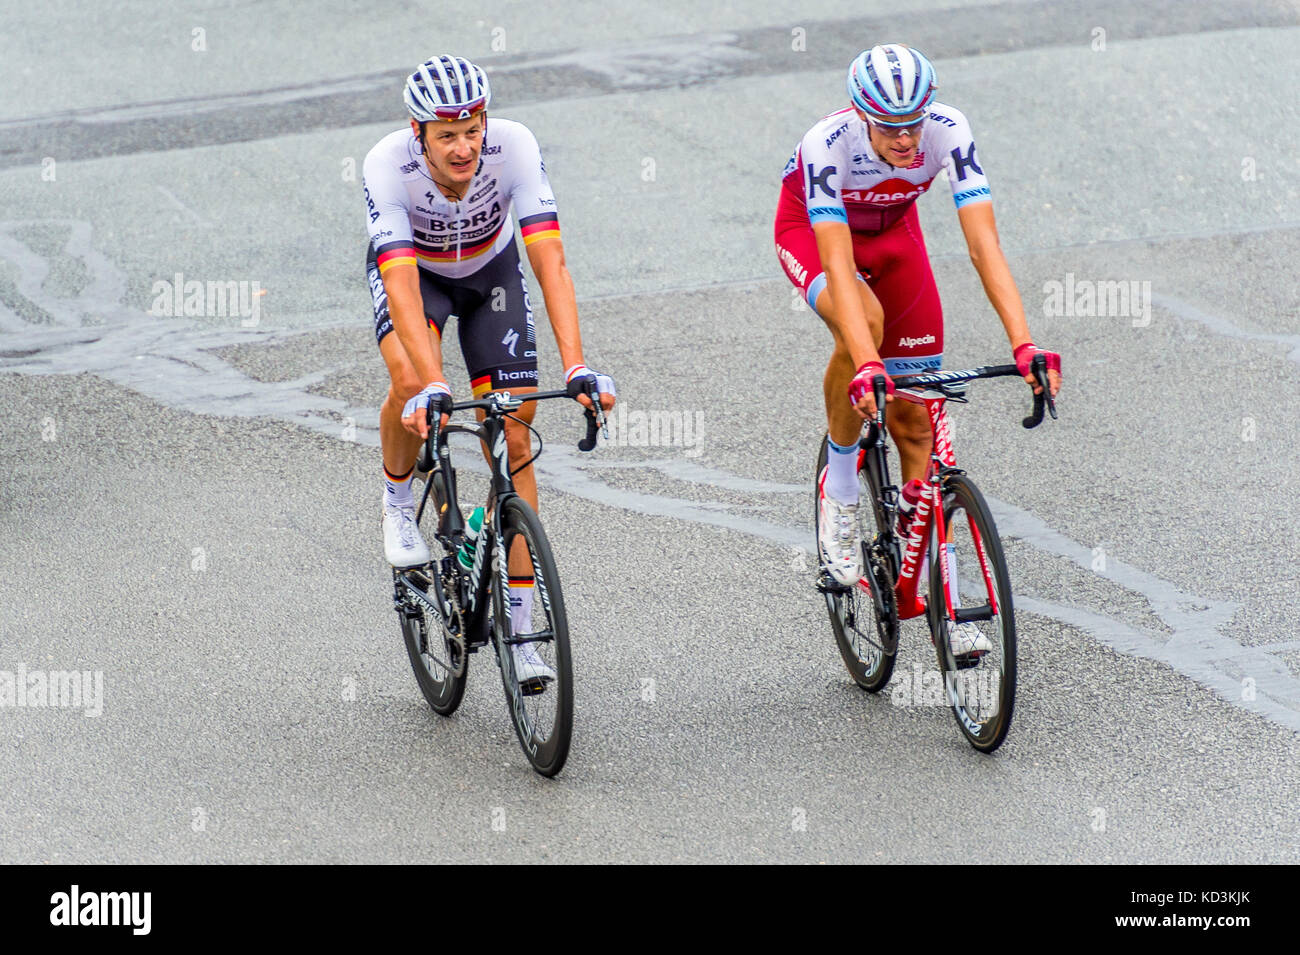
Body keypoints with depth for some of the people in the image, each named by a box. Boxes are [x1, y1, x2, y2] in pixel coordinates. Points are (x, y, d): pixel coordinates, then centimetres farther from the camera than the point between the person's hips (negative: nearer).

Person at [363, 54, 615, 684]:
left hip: (489, 271, 1)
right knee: (411, 383, -33)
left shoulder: (514, 147, -34)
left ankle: (517, 631, -2)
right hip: (413, 271, -1)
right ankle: (398, 502, 0)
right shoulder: (388, 164, -36)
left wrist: (577, 368, -49)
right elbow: (402, 288, -43)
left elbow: (550, 262, -39)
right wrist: (432, 386, -55)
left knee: (512, 443, -8)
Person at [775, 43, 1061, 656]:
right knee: (864, 320, -36)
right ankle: (839, 486, -14)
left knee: (914, 418, -2)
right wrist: (866, 367, -57)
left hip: (893, 230, 3)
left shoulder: (948, 133, -32)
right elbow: (838, 266, -45)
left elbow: (984, 245, -37)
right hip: (810, 231, -3)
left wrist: (1024, 346, -48)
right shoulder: (828, 145, -38)